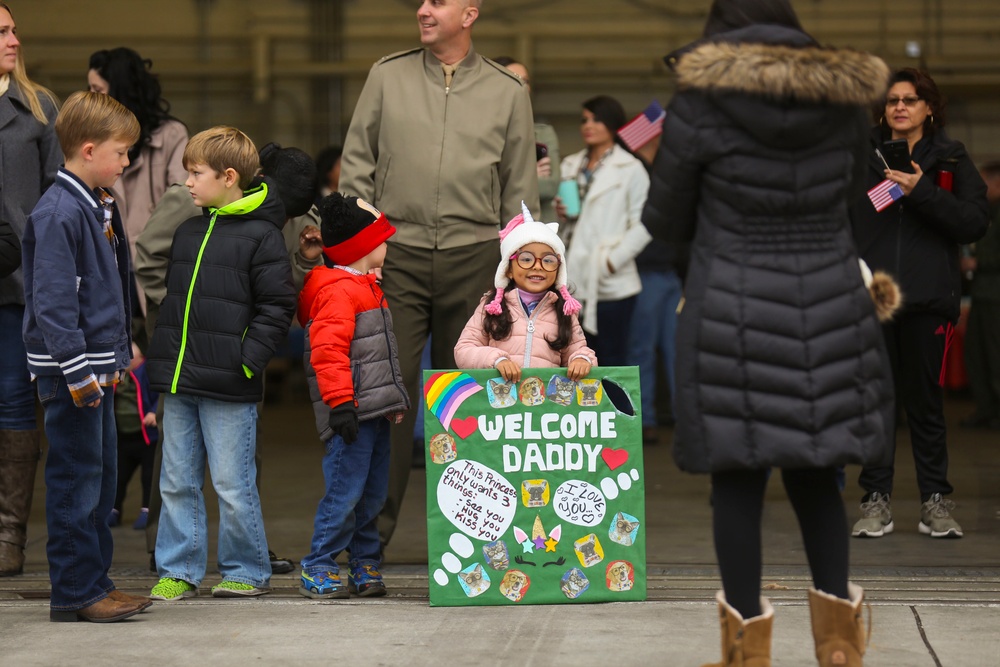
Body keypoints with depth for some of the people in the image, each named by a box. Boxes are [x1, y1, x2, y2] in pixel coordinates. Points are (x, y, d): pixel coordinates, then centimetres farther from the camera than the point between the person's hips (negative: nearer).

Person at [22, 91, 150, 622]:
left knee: (102, 475, 13)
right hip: (70, 371, -10)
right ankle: (74, 593, 1)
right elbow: (52, 299, -21)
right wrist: (76, 370, -23)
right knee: (76, 477, -5)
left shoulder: (99, 207, 14)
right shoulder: (58, 213, -17)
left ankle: (94, 582, 21)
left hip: (97, 366, 10)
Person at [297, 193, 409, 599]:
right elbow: (328, 350, -21)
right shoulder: (339, 292, -12)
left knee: (372, 494, 12)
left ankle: (365, 565, 20)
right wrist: (340, 402, -26)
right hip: (353, 413, -10)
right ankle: (316, 569, -3)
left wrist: (394, 401, 29)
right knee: (345, 492, -9)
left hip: (375, 412, 10)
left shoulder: (365, 288, 22)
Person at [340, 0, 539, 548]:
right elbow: (357, 165, 10)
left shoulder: (507, 92, 7)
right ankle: (374, 521, -1)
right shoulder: (387, 76, 8)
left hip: (473, 256, 0)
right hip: (397, 253, 0)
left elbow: (520, 191, 10)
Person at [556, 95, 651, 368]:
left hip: (610, 282, -5)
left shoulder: (630, 169, -3)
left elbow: (642, 225, -8)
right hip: (574, 279, 5)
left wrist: (612, 261, -14)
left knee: (612, 356, -1)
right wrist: (559, 214, -1)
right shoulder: (570, 166, 14)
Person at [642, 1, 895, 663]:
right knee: (815, 475, 16)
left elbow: (669, 221, 2)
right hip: (827, 312, 3)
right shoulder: (845, 100, 2)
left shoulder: (700, 104, -8)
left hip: (735, 315, -3)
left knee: (738, 478, 6)